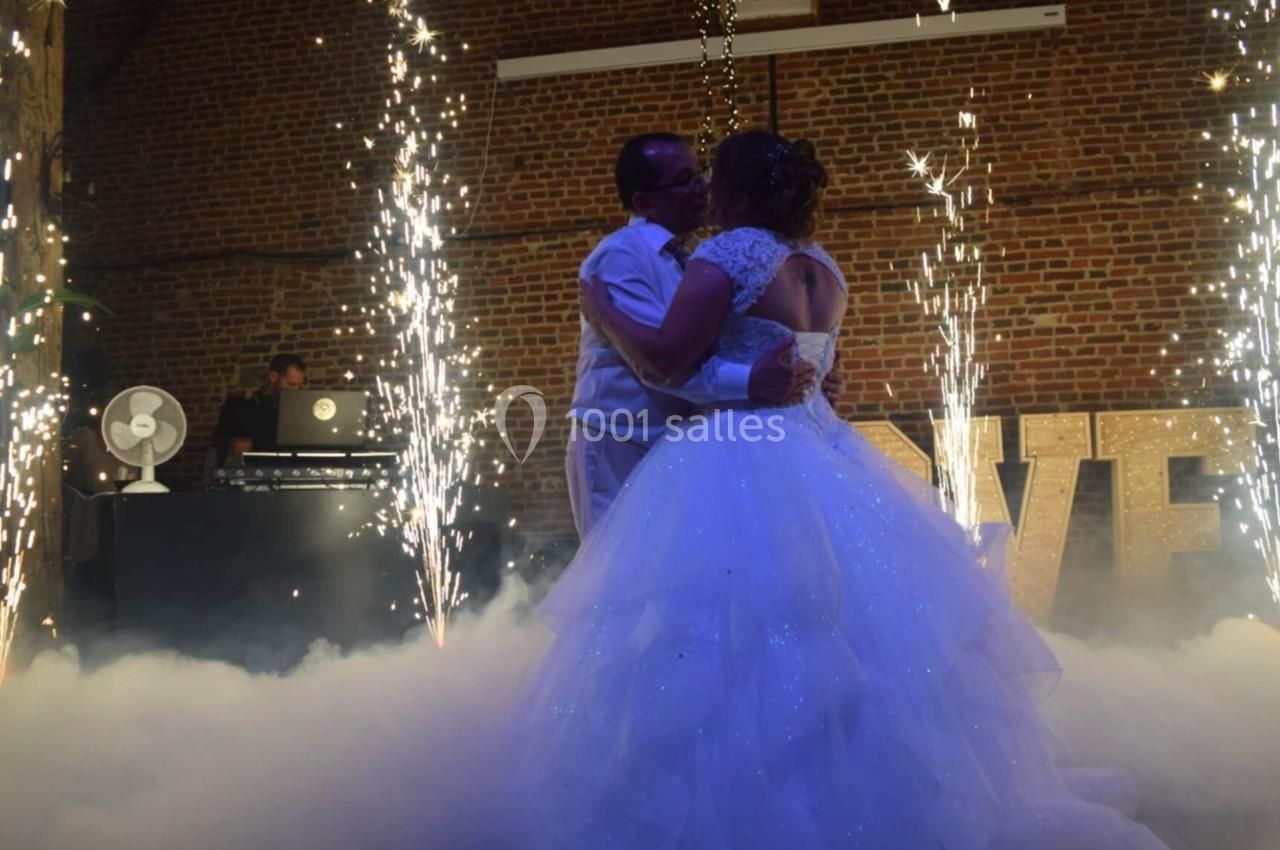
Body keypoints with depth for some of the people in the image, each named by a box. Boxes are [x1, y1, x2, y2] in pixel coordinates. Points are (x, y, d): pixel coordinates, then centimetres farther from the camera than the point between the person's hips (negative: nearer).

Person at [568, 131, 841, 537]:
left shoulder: (687, 265, 16)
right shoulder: (620, 256, -12)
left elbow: (718, 359, 17)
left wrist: (799, 384, 2)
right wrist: (751, 383, -34)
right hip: (622, 453, -8)